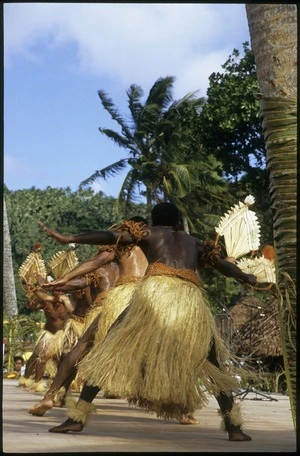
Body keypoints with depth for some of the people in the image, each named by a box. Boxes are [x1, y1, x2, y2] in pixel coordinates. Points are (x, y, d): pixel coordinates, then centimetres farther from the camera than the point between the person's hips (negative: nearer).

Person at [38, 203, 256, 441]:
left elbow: (110, 237, 11)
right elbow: (221, 263, 42)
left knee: (112, 349, 5)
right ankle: (234, 426, 10)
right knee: (212, 364, 19)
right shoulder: (193, 241, 32)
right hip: (191, 299, 3)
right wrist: (247, 278, 60)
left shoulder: (149, 233, 24)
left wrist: (67, 238, 9)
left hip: (157, 292, -2)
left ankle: (78, 417, -1)